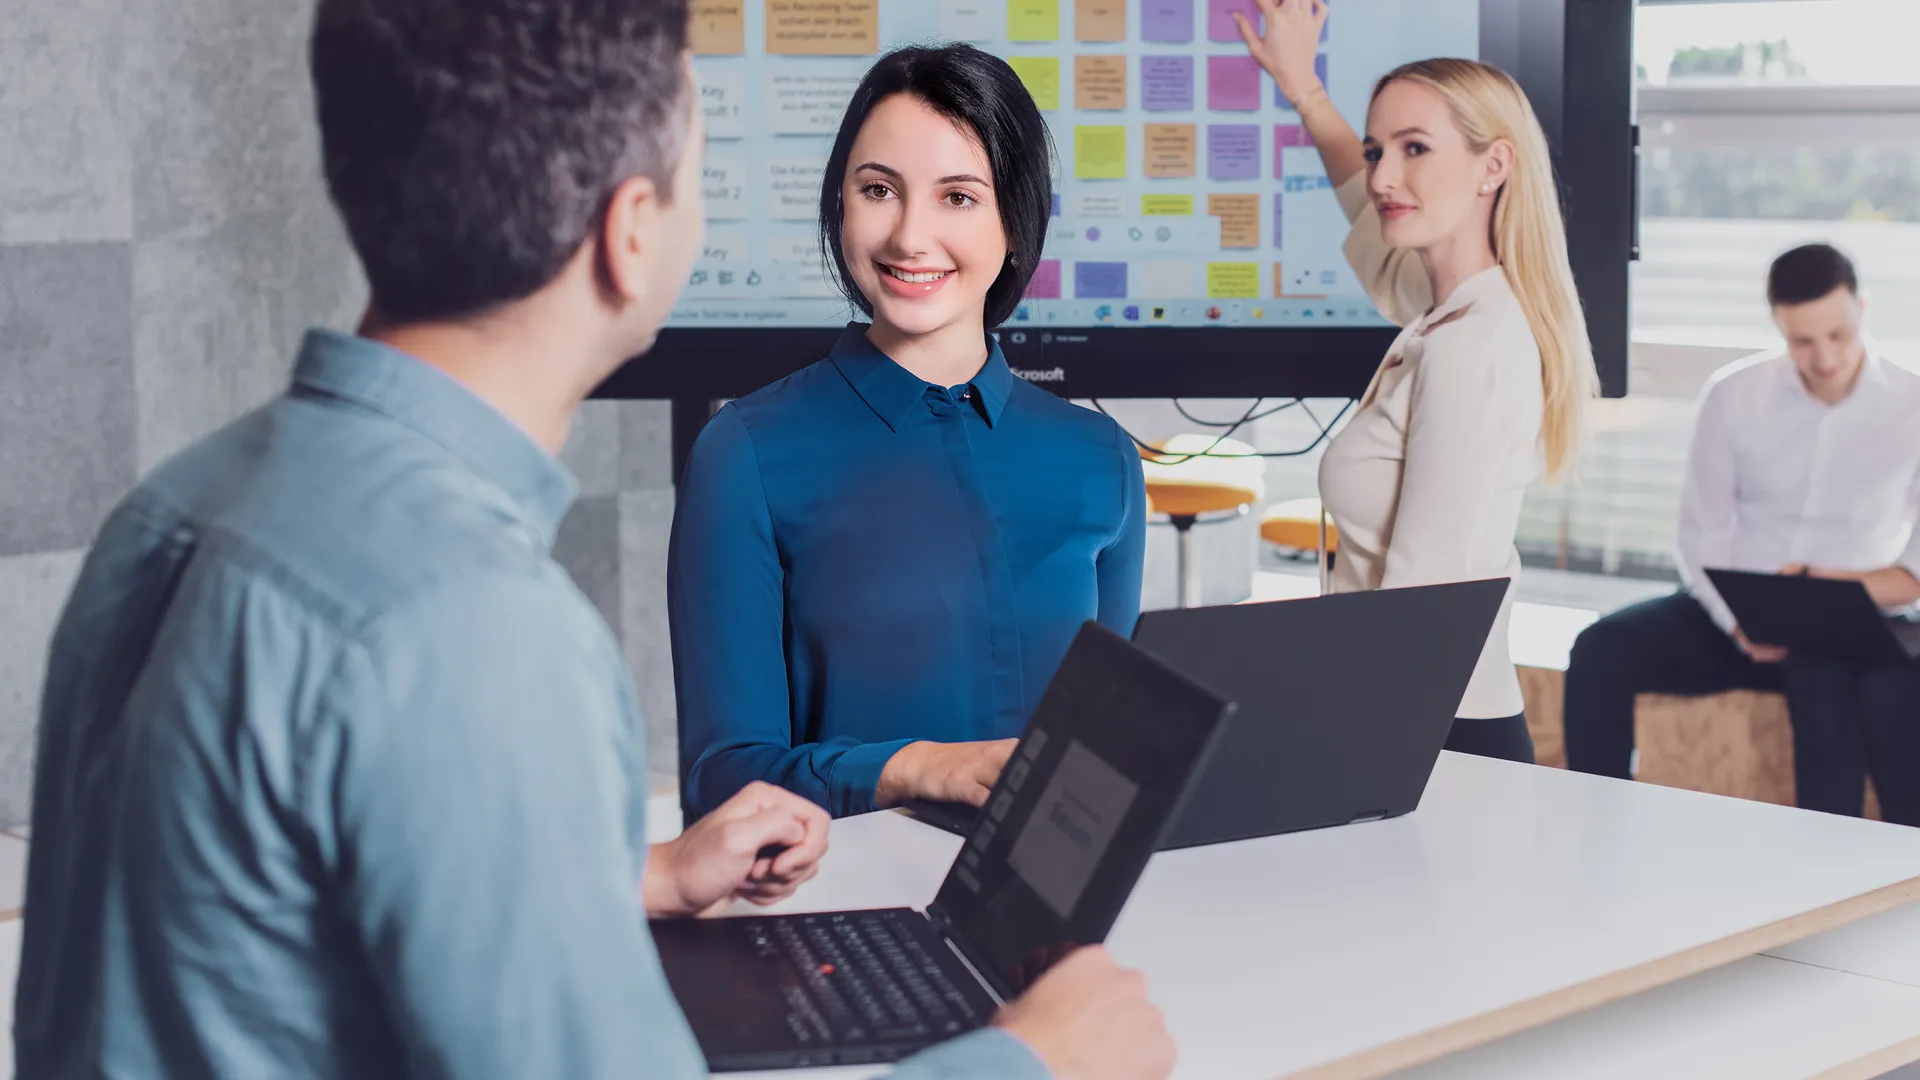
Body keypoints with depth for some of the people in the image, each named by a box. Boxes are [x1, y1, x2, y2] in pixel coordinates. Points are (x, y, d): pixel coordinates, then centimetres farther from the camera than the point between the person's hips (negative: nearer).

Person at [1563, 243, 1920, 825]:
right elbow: (1702, 534, 2)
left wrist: (1840, 589, -22)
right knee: (1600, 650, -24)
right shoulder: (1733, 394, 3)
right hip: (1730, 614, 2)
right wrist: (1739, 623, -17)